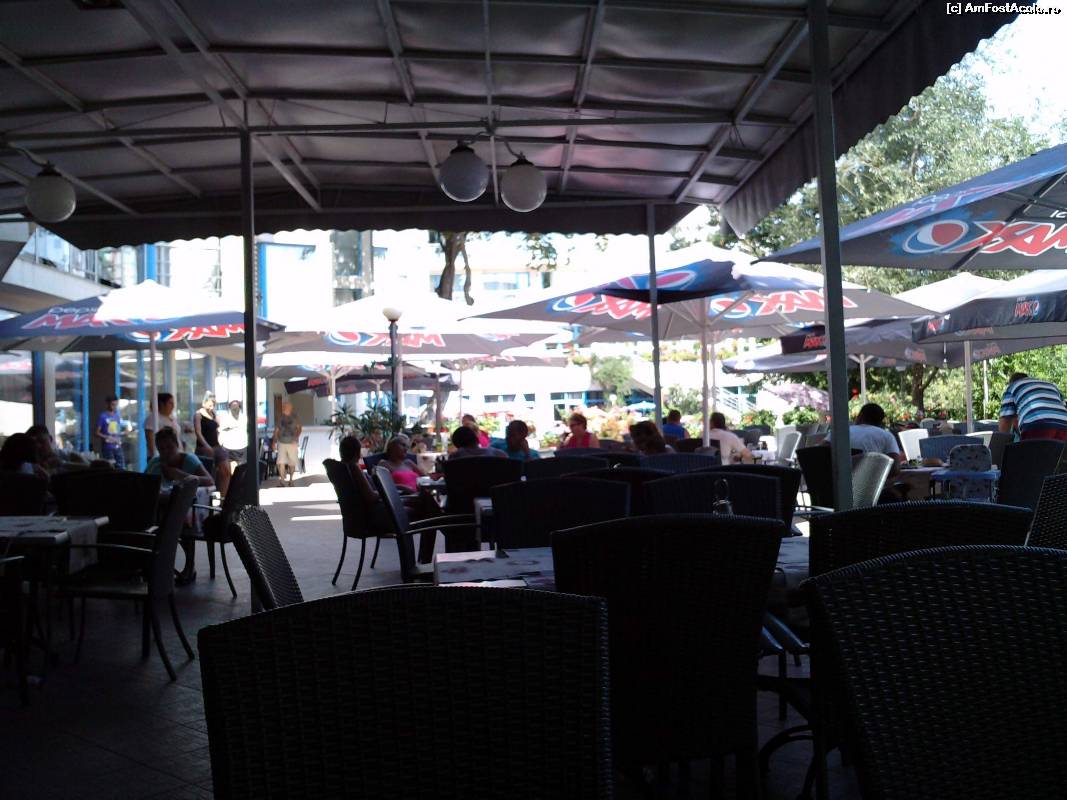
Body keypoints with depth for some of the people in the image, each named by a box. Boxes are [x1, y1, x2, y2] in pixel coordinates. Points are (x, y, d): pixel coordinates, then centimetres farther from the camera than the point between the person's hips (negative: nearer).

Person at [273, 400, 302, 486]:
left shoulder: (295, 417, 1)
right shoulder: (280, 418, 5)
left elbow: (299, 428, 2)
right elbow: (276, 430, 10)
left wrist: (296, 438, -11)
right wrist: (274, 442, 5)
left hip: (292, 443, -1)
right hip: (282, 443, 1)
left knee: (292, 463, 5)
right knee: (281, 462, -11)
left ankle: (291, 480, 22)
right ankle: (282, 481, -6)